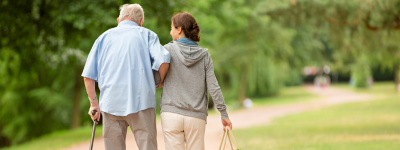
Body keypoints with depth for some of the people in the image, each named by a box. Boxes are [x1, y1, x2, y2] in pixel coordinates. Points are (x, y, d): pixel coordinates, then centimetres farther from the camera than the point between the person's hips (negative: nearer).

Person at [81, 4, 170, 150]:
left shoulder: (105, 37, 17)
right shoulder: (147, 35, 10)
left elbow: (88, 76, 11)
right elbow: (163, 60, -9)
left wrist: (93, 102, 18)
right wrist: (161, 81, 8)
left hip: (111, 104, 2)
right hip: (140, 101, -2)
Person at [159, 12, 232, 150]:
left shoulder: (168, 50, -1)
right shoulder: (204, 55, 5)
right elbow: (213, 87, 1)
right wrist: (224, 114, 6)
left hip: (171, 115, -2)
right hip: (196, 117, 2)